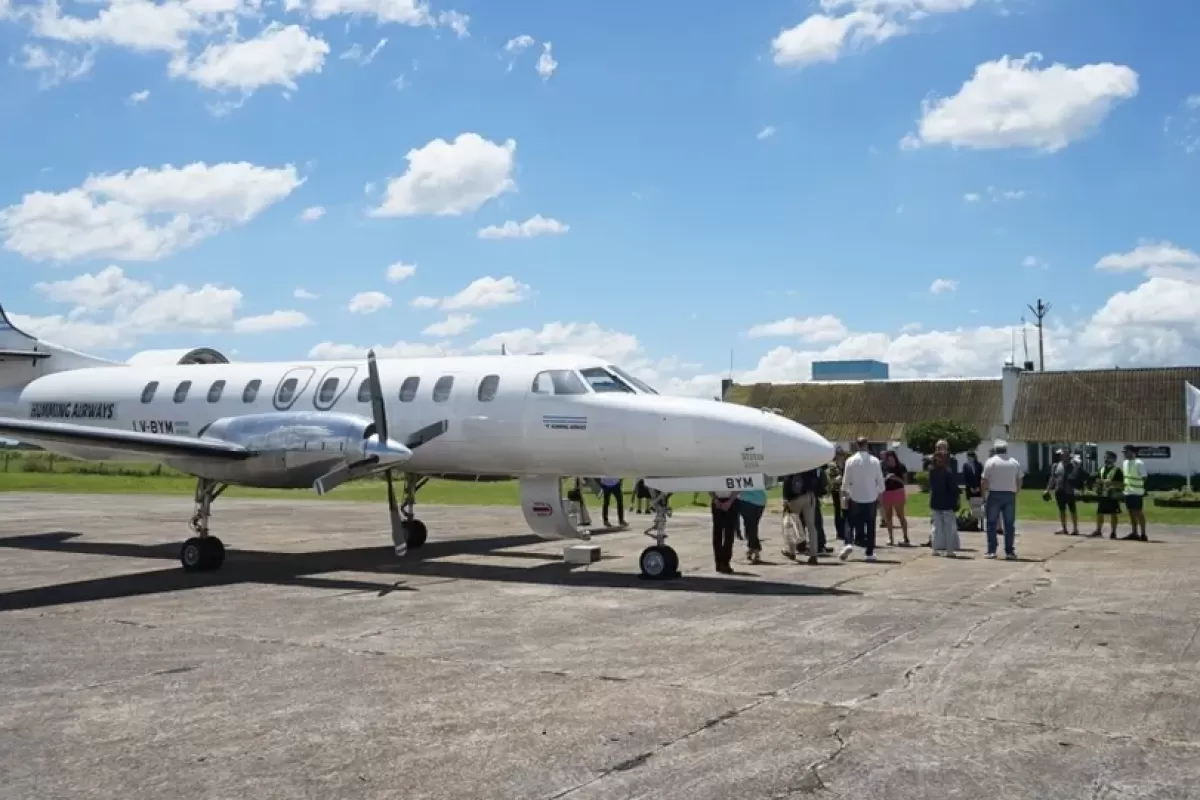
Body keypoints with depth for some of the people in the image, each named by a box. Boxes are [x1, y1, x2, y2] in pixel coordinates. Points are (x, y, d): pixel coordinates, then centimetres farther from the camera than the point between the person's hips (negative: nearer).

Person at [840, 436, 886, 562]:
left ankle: (848, 544, -12)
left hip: (855, 497, -1)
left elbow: (846, 480, -3)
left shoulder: (850, 461, -6)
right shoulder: (875, 461, -4)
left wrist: (845, 493, 8)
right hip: (871, 497, 1)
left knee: (851, 523, 11)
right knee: (870, 526, 8)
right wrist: (880, 493, 13)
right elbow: (880, 480, 1)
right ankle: (870, 553, 8)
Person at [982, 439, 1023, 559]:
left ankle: (991, 551, -1)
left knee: (992, 523, 3)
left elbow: (985, 481, -6)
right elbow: (1019, 481, 5)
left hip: (994, 495, -2)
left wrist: (984, 497, 0)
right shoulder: (1015, 463, 7)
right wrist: (1015, 493, 14)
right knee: (1009, 524, 6)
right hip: (1010, 495, 2)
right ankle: (1009, 551, 5)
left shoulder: (990, 462, -3)